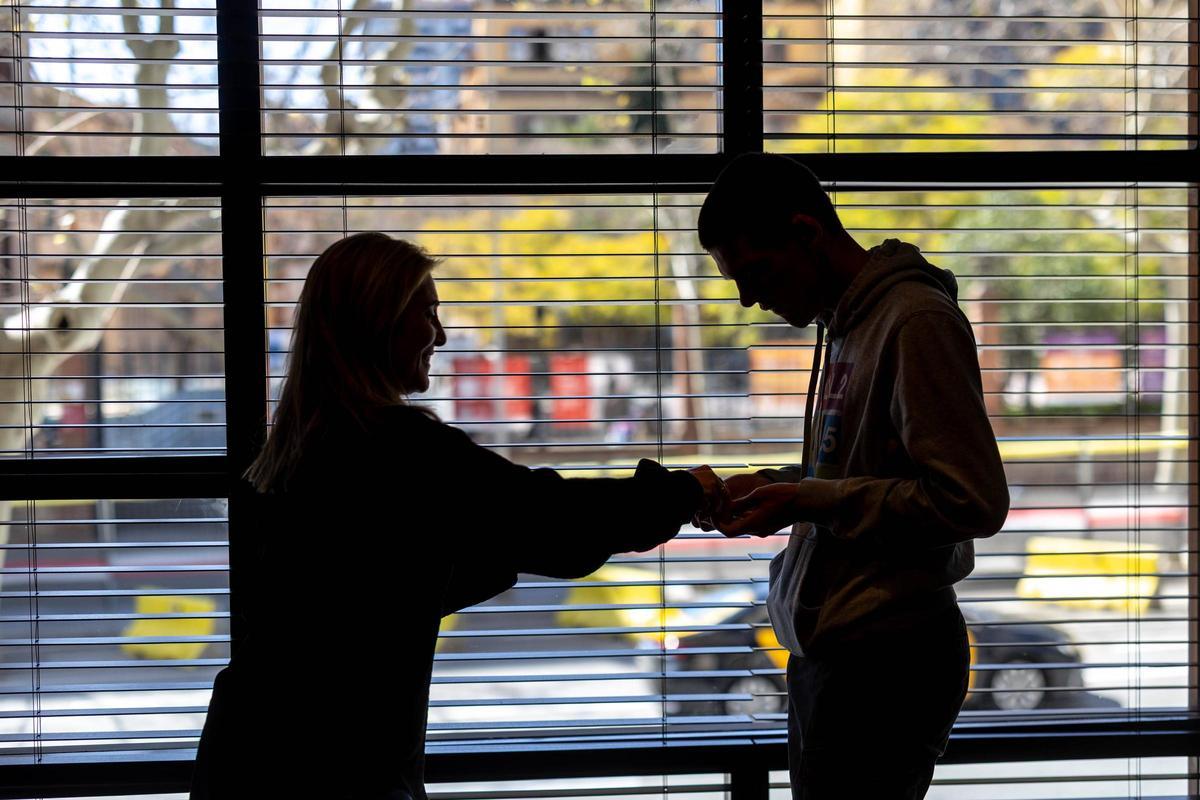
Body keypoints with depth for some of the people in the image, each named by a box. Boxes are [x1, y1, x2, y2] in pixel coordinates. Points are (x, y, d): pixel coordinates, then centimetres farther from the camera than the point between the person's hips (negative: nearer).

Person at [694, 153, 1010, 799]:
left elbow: (972, 501, -20)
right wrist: (770, 488, 6)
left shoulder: (917, 322, -15)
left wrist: (808, 501, -19)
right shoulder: (846, 323, 14)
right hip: (827, 651, 9)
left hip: (888, 658, -9)